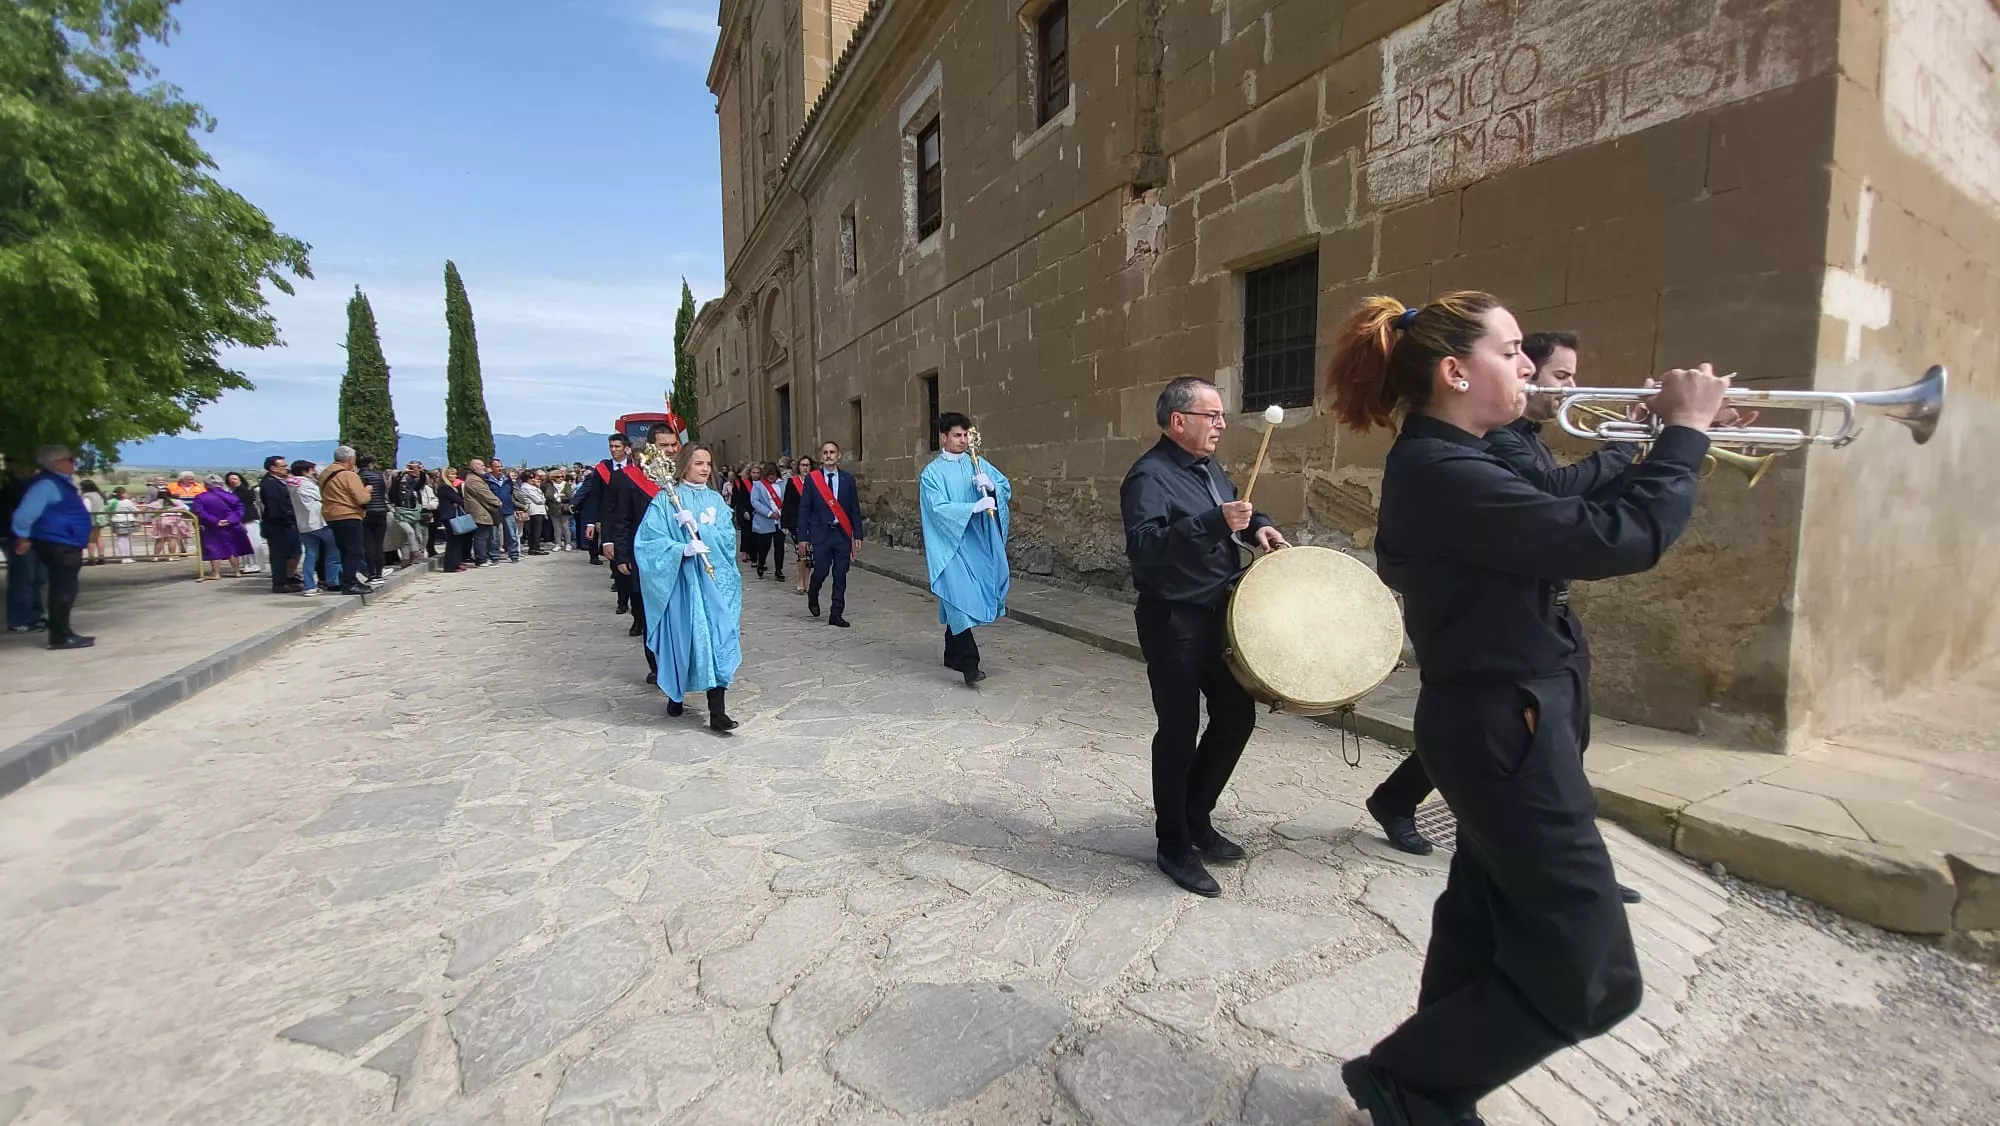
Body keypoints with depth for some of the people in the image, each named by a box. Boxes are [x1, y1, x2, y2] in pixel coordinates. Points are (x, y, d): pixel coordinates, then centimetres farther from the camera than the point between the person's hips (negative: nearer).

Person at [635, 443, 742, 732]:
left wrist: (697, 527, -15)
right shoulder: (665, 500, 0)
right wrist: (683, 549, -22)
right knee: (681, 638, 3)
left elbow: (728, 538, 0)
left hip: (714, 581, 2)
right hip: (680, 581, -2)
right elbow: (648, 540, -8)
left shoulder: (716, 500, 11)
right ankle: (676, 694, 30)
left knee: (717, 639, -6)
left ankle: (717, 712, -7)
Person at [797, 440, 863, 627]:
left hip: (842, 533, 2)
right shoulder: (812, 479, 1)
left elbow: (855, 509, 7)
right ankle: (812, 595, 28)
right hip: (821, 533, -2)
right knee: (821, 571, -5)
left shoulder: (848, 479, 6)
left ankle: (836, 614, 12)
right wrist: (803, 537, -5)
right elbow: (804, 510, 0)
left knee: (840, 576, 3)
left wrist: (858, 535, 1)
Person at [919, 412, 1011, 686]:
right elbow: (938, 508, -15)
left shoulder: (977, 465, 11)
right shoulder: (932, 473, -3)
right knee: (960, 597, -13)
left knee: (958, 600, 13)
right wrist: (974, 507, -24)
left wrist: (990, 485, -14)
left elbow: (1006, 489, 8)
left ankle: (953, 654, 27)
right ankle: (969, 664, -14)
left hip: (977, 542, 5)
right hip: (950, 543, -4)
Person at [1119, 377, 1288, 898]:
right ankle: (1174, 846, 19)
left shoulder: (1208, 466, 11)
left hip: (1218, 614, 9)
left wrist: (1257, 525, 7)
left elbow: (1233, 509, 28)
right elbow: (1143, 545, -31)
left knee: (1237, 715, 15)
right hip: (1173, 622, -9)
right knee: (1179, 732, 1)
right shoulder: (1150, 475, -17)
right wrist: (1215, 523, -36)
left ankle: (1196, 818, 32)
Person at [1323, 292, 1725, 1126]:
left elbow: (1569, 521, 17)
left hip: (1496, 721, 11)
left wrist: (1659, 445, 8)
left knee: (1488, 925, 22)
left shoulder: (1446, 464, 10)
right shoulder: (1443, 472, -23)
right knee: (1591, 971, 1)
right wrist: (1686, 430, -11)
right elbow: (1619, 539, -25)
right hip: (1504, 729, -10)